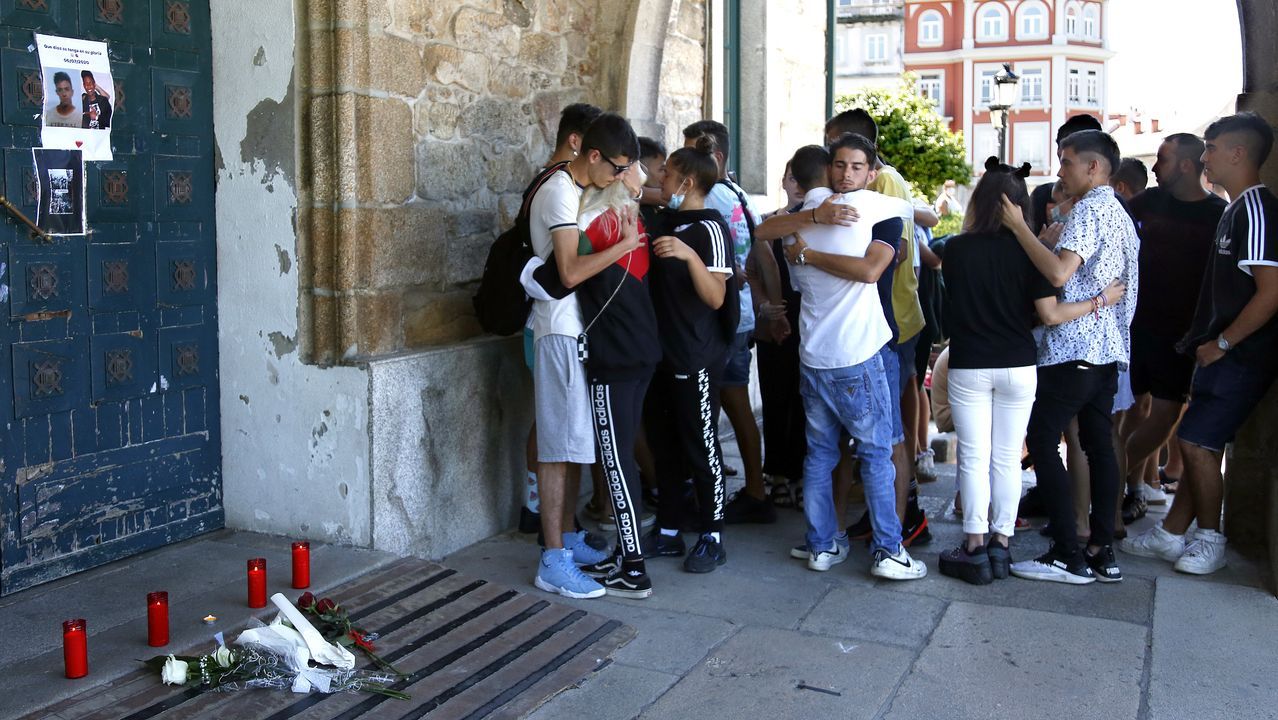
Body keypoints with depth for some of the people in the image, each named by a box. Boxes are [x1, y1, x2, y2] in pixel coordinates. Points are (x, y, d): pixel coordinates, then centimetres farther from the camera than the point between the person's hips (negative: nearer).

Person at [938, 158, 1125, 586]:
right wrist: (1100, 301, 2)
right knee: (1008, 459, 10)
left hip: (968, 369, -1)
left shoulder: (957, 249, -7)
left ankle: (975, 550, 8)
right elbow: (1050, 314, -11)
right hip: (1017, 369, 1)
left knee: (974, 459, 5)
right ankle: (1001, 547, 15)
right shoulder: (1028, 251, -8)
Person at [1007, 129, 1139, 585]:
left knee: (1042, 441, -6)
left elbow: (1059, 273, -26)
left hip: (1074, 347, -10)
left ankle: (1068, 556, -7)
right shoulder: (1121, 215, 18)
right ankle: (1103, 552, 12)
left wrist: (1019, 226, -19)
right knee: (1099, 444, 10)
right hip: (1108, 348, 10)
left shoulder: (1088, 210, -12)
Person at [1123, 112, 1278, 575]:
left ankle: (1210, 541, 9)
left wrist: (1221, 343, -17)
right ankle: (1170, 535, 20)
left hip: (1241, 358, -9)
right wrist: (1204, 340, 14)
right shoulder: (1235, 210, 15)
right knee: (1201, 445, 12)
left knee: (1196, 442, -6)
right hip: (1223, 354, 9)